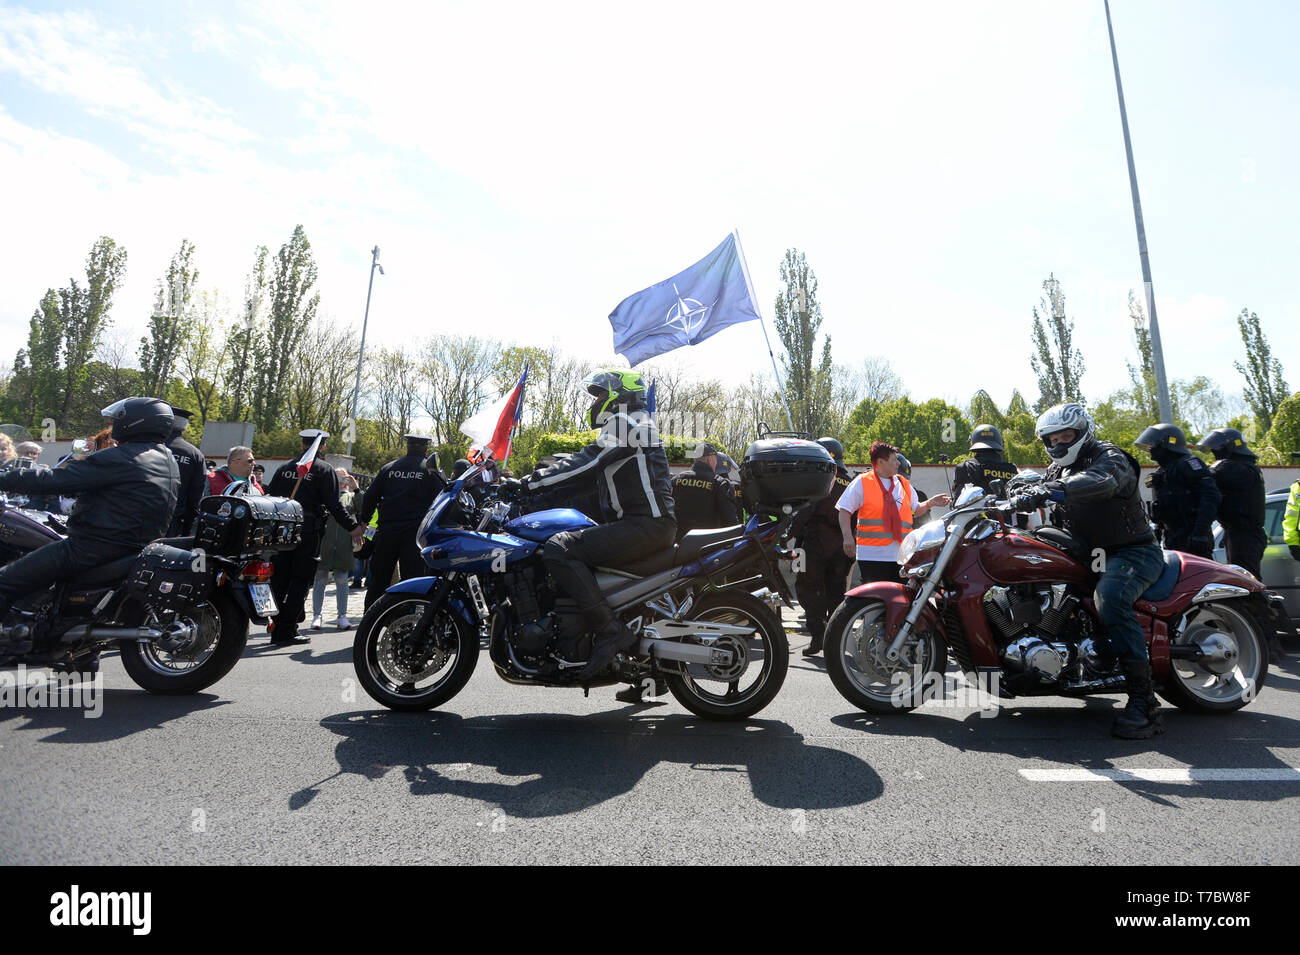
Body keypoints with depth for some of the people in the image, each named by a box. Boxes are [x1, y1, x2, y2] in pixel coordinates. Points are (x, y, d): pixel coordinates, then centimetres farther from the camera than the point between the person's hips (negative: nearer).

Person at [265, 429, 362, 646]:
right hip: (308, 531, -5)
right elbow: (333, 504, -10)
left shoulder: (283, 468, 12)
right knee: (301, 580, 1)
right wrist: (352, 527, -4)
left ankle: (277, 628, 17)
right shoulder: (325, 470, -3)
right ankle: (286, 632, 1)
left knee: (279, 579, 11)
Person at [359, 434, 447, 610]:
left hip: (386, 531, 4)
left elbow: (370, 496, 12)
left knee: (378, 579, 13)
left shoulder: (388, 468, 10)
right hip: (415, 532, -3)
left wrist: (364, 520, 24)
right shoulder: (431, 471, 0)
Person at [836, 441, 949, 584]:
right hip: (872, 555, -5)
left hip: (901, 555, 5)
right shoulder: (862, 482, 0)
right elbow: (844, 511, -2)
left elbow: (915, 510, 24)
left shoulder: (904, 483, 15)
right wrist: (848, 537, -13)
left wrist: (929, 503, 4)